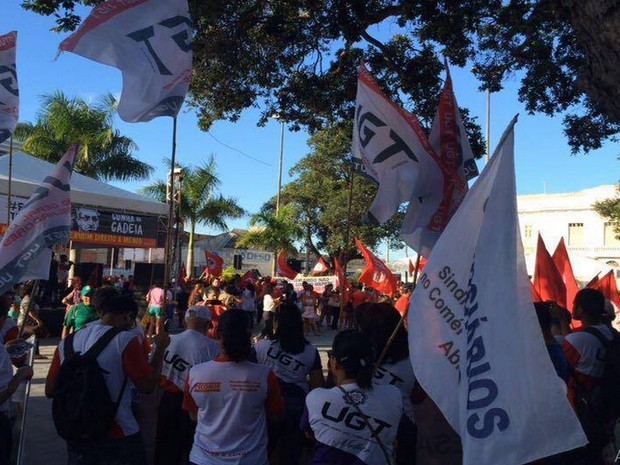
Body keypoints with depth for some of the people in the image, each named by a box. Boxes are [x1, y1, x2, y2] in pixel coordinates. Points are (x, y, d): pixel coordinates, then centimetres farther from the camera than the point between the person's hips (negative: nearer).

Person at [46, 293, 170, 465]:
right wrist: (160, 348, -1)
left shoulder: (67, 342, 0)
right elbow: (147, 386, -11)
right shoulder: (124, 339, -14)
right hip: (119, 433, -4)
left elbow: (50, 391, 6)